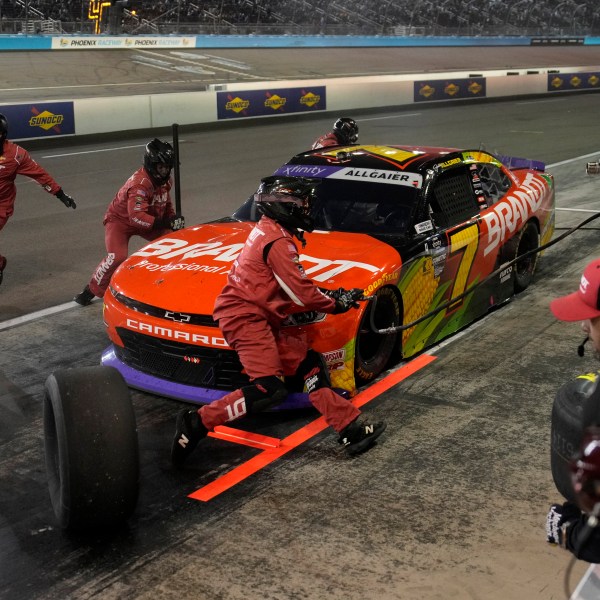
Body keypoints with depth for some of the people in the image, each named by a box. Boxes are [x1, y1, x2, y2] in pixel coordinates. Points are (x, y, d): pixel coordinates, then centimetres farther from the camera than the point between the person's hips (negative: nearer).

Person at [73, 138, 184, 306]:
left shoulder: (164, 180, -6)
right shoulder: (139, 183, -33)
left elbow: (166, 204, 11)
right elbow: (136, 217, -43)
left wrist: (173, 220, -9)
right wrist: (164, 223, -49)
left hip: (149, 220, 8)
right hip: (120, 219, -8)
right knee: (117, 256, -27)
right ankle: (92, 290, -8)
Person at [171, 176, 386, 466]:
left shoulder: (267, 231, 17)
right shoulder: (277, 242, -14)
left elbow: (296, 284, 24)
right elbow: (300, 293, -14)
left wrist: (331, 294, 16)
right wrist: (336, 304, 1)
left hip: (261, 318, 11)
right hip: (245, 315, -11)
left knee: (308, 364, 6)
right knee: (268, 390, -18)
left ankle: (351, 428, 6)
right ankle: (196, 423, -14)